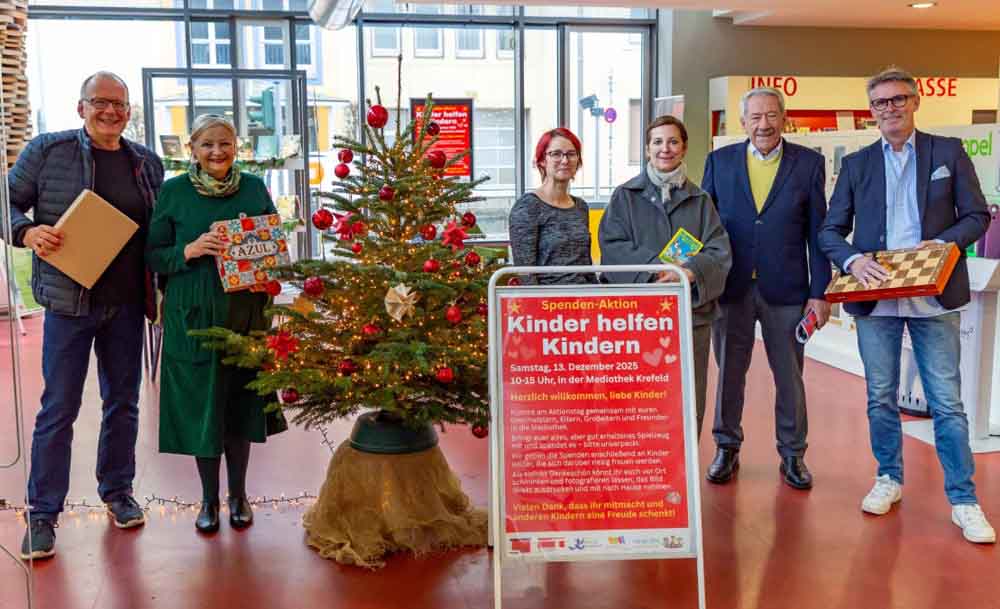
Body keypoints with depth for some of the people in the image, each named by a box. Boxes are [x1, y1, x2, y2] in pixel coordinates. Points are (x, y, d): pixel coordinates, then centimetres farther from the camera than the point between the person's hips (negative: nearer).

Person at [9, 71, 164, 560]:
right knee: (58, 409, 1)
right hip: (69, 300, -3)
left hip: (127, 303, 4)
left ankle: (117, 491, 30)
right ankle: (43, 513, 14)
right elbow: (9, 203, 2)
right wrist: (29, 232, -19)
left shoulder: (146, 164, 8)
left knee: (123, 402, 13)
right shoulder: (47, 150, -3)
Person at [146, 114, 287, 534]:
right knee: (201, 403, 5)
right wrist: (189, 251, -18)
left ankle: (238, 494, 27)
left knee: (241, 401, 9)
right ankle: (209, 498, 23)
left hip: (246, 312, 2)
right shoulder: (174, 191, -1)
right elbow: (154, 254, 1)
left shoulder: (254, 188, 4)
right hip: (194, 316, -1)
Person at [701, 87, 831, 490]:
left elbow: (818, 233, 0)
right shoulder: (719, 161, 4)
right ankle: (727, 449, 26)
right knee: (729, 374, 10)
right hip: (731, 288, 1)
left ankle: (792, 455, 25)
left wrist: (820, 293, -3)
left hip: (786, 290, 0)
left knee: (790, 378, 9)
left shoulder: (809, 163, 1)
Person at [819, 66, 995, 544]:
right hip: (875, 297, 2)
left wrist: (943, 243, -14)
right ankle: (889, 479, 27)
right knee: (880, 397, 10)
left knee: (947, 402, 0)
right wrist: (853, 260, -14)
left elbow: (977, 215, 4)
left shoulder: (948, 152, 5)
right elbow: (830, 231, 6)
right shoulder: (856, 164, 9)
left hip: (933, 297, -2)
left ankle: (963, 499, 9)